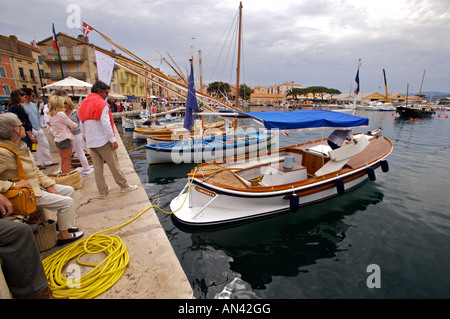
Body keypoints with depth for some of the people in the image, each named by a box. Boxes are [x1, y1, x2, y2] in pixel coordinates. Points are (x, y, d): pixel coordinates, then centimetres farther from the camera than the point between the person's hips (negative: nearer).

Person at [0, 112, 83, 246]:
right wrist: (12, 184, -28)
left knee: (69, 190, 14)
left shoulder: (21, 145, 5)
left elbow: (35, 170, 11)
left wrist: (48, 185, 4)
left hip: (37, 185, 9)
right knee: (67, 202, -12)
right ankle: (63, 235, 7)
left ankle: (61, 222, 26)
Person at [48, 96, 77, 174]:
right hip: (65, 139, -8)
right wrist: (75, 124, 11)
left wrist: (68, 126, -4)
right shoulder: (61, 114, -16)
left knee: (63, 161, 18)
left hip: (58, 140, 8)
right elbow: (73, 125, -10)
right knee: (67, 161, -1)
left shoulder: (51, 115, 9)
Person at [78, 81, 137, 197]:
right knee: (114, 165, 0)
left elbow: (82, 126, 15)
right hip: (103, 141, -7)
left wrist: (88, 139, 21)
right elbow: (106, 124, -18)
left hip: (90, 143, 7)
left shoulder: (83, 105, 14)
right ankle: (124, 186, 10)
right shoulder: (102, 104, -10)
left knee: (97, 167, 10)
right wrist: (113, 140, -15)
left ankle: (102, 190, 18)